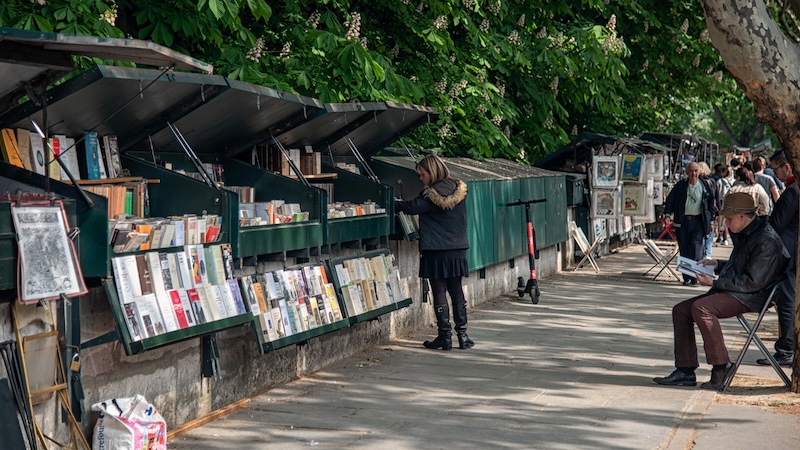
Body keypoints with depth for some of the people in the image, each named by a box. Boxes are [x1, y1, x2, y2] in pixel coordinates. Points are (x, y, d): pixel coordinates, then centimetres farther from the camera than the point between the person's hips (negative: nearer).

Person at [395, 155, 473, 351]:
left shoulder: (431, 195, -14)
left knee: (439, 292, 1)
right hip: (458, 249, 6)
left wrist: (391, 204, 1)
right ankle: (462, 334, 12)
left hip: (436, 252, -6)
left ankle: (445, 336, 2)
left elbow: (411, 207, -11)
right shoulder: (460, 189, 5)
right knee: (457, 291, 13)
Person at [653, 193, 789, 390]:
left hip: (750, 296, -11)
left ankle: (721, 365, -22)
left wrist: (714, 283, -18)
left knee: (701, 308, -32)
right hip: (732, 291, 11)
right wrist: (717, 265, 12)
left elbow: (752, 282, -22)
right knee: (680, 310, 0)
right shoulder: (744, 235, 15)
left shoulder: (766, 241, -17)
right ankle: (685, 371, -1)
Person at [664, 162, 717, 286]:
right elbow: (670, 200, 8)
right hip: (682, 221, 2)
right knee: (684, 250, 3)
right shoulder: (680, 185, 5)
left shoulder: (704, 186, 4)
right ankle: (687, 278, 9)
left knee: (696, 247, -14)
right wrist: (668, 214, -4)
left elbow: (711, 202, 13)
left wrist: (711, 219, 8)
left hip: (698, 221, -2)